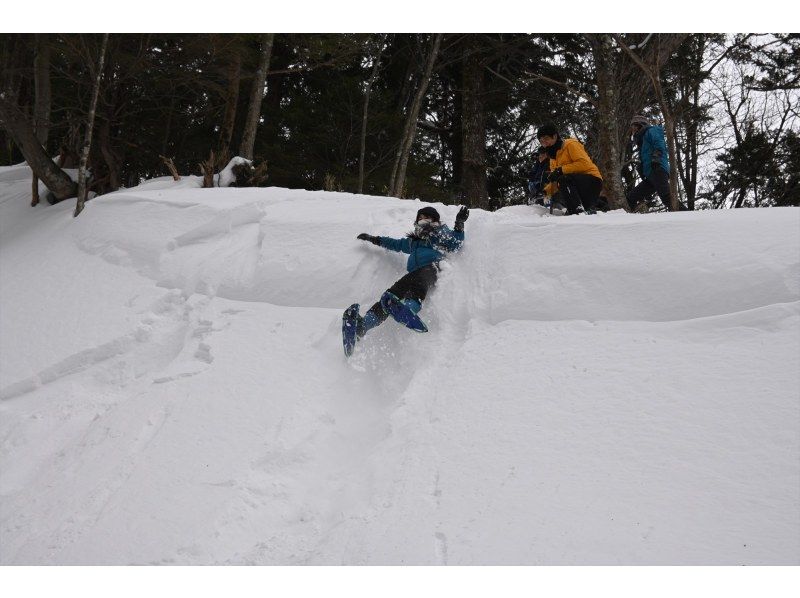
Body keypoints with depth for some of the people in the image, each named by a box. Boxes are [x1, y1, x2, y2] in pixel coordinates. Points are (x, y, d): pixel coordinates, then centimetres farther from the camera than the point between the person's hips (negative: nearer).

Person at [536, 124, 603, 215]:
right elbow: (555, 181, 15)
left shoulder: (570, 144, -7)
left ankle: (575, 211, -31)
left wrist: (561, 170, -21)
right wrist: (545, 191, -3)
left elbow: (584, 163, -20)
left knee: (564, 179, -30)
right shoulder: (553, 157, 18)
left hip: (593, 181, -9)